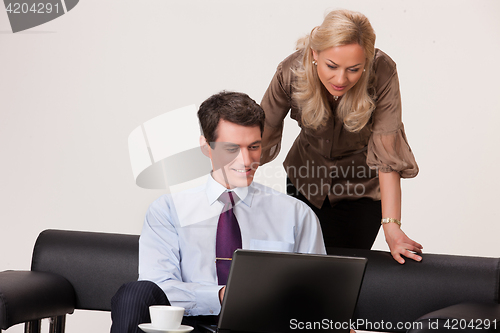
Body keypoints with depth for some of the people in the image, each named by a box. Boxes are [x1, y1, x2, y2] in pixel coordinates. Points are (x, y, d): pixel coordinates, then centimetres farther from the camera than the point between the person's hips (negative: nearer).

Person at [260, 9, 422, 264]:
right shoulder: (291, 72, -27)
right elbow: (261, 136, -15)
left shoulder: (382, 74, -31)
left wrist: (391, 225, -35)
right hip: (308, 176, 2)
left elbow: (387, 155, -30)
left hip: (362, 184, -1)